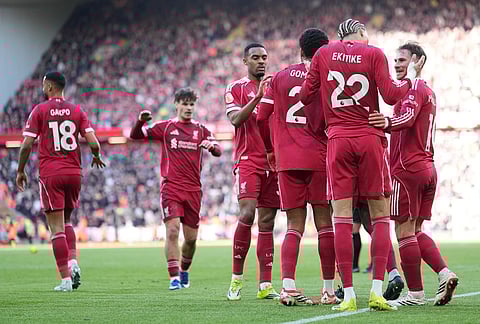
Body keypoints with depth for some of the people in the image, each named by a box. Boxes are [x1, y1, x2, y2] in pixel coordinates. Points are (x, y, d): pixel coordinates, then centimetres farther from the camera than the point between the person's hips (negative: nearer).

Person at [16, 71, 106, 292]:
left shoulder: (40, 110, -1)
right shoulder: (77, 111, 6)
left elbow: (27, 144, -6)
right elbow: (93, 143, -2)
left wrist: (20, 171, 6)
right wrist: (96, 157, 20)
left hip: (50, 174, -3)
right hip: (74, 173, 4)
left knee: (57, 228, -2)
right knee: (66, 222, 22)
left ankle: (66, 279, -6)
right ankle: (73, 263, -1)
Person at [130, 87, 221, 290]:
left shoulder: (201, 130, 12)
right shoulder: (166, 127, 6)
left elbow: (218, 152, 4)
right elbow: (135, 136, 5)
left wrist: (211, 146, -19)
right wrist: (141, 121, -16)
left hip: (193, 190, 3)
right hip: (171, 187, -3)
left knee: (191, 238, 6)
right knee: (172, 230, -18)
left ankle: (184, 272, 31)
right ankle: (174, 278, -16)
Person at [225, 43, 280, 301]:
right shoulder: (236, 89, 4)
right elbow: (236, 120, -13)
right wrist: (257, 97, -23)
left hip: (273, 162, 4)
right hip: (247, 161, -4)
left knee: (267, 222, 3)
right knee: (247, 214, -19)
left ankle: (265, 286, 2)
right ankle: (236, 278, -7)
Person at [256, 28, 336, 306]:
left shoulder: (280, 78, 9)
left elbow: (262, 119, 10)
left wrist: (271, 150, 24)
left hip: (287, 160, 3)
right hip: (319, 158, -3)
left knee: (294, 226, 5)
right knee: (325, 223, 4)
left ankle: (288, 285, -12)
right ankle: (329, 290, 3)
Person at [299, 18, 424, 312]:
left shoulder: (324, 54, 7)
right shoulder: (374, 54, 1)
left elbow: (306, 96, 10)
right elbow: (390, 95, -5)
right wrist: (410, 79, 13)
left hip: (338, 140, 1)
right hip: (370, 139, -1)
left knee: (342, 217, -1)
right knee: (380, 216, 5)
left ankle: (349, 295, -6)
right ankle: (377, 291, -5)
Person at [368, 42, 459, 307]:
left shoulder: (413, 88, -8)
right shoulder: (429, 92, 21)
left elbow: (407, 117, -27)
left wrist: (388, 123, -46)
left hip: (408, 168, -10)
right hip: (427, 167, 10)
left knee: (405, 231, -6)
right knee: (415, 231, 13)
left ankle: (415, 293, -5)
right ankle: (444, 273, -4)